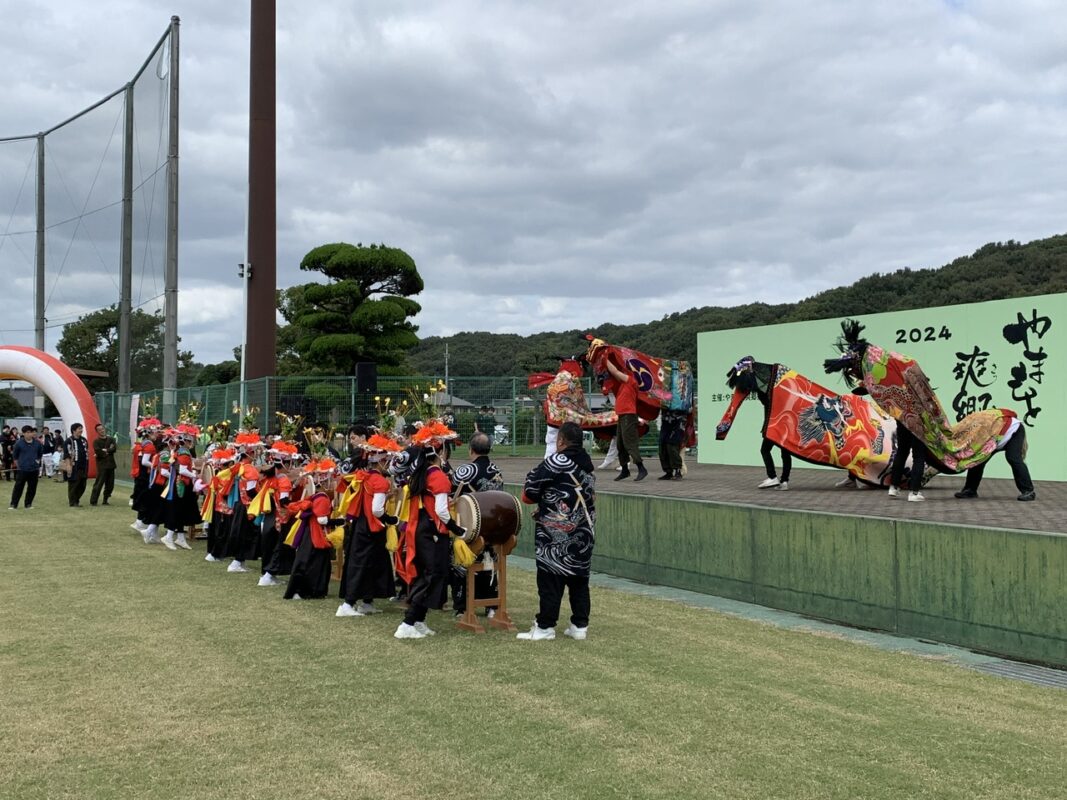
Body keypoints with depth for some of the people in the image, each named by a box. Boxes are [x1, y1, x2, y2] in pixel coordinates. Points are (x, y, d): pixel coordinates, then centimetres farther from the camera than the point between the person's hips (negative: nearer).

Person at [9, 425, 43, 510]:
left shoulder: (37, 443, 1)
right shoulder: (19, 443, -6)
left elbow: (40, 454, 18)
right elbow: (14, 455, 7)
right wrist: (18, 464, 6)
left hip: (34, 469, 3)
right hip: (22, 469, -3)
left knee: (32, 488, 5)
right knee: (18, 487, -3)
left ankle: (28, 504, 17)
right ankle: (13, 504, 4)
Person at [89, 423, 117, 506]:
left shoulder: (111, 439, 12)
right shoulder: (96, 441, 1)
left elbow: (114, 448, -4)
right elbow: (98, 452, -14)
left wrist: (105, 450, -12)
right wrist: (109, 451, -7)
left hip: (111, 465, 4)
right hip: (102, 465, -4)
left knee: (110, 484, 7)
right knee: (98, 483, -9)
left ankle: (105, 500, 19)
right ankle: (93, 501, -4)